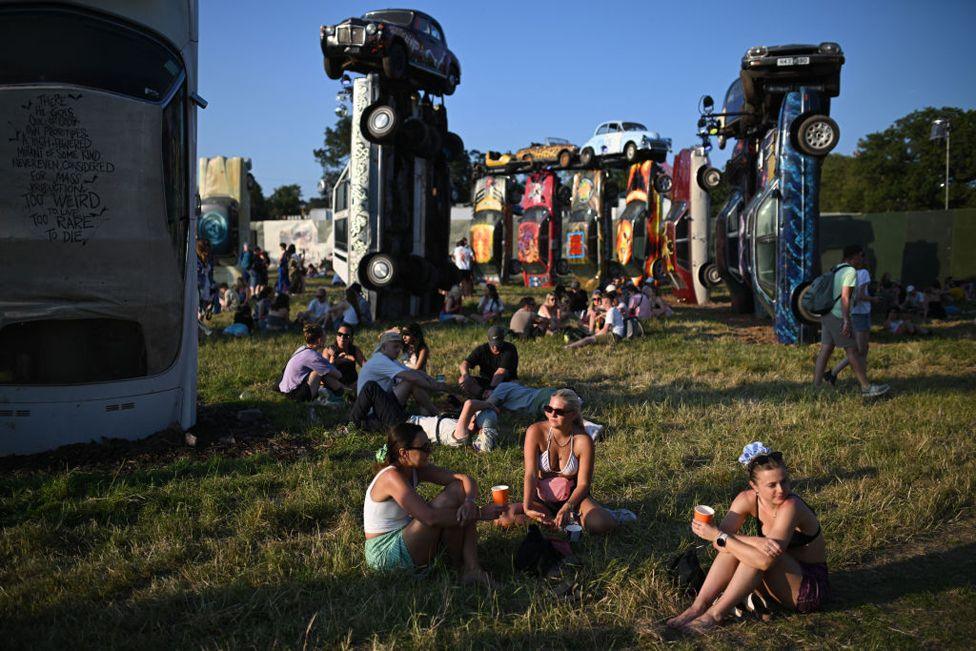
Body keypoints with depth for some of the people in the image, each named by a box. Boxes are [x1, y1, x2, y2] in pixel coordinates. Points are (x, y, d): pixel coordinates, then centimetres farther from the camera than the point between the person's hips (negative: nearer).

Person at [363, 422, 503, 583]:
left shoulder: (416, 469, 1)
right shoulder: (392, 477, -24)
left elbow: (466, 479, -4)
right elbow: (431, 518, -32)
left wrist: (470, 502, -28)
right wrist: (480, 513, -27)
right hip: (386, 553, -9)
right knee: (454, 493, -19)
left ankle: (471, 568, -11)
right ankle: (459, 566, -2)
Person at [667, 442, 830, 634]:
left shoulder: (790, 506, -28)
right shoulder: (748, 499, -10)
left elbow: (765, 560, -36)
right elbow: (719, 540, -19)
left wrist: (718, 536, -30)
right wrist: (756, 541, -37)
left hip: (812, 587, -5)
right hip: (779, 579, 6)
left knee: (760, 554, -30)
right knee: (733, 545, -19)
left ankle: (715, 614, -22)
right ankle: (699, 606, -20)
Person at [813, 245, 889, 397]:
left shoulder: (836, 269, 17)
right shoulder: (851, 271, -10)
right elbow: (845, 297, -19)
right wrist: (846, 321, -22)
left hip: (827, 315, 9)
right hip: (838, 316, -9)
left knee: (825, 350, 6)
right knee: (852, 350, -3)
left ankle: (816, 387, 4)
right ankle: (866, 388, 3)